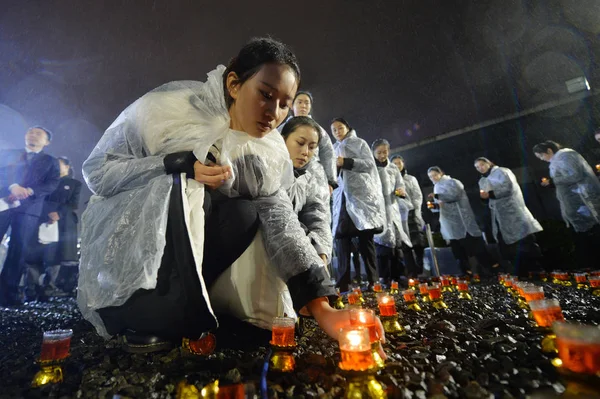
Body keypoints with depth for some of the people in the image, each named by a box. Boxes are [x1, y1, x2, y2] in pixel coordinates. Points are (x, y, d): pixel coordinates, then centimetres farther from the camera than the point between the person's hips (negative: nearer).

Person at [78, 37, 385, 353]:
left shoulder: (267, 151, -9)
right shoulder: (169, 106, -17)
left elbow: (280, 220, -19)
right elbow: (97, 170, -13)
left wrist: (323, 309, -29)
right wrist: (180, 167, -29)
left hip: (184, 246, 3)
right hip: (124, 244, -2)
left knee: (246, 214, -22)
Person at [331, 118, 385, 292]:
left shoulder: (359, 143, 14)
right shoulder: (333, 149, 26)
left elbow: (370, 164, -1)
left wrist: (346, 162, -11)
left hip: (361, 194, -3)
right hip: (342, 196, 4)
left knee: (365, 240, -5)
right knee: (342, 239, -5)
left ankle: (373, 282, 1)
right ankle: (342, 286, -3)